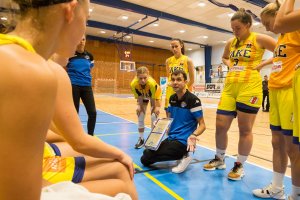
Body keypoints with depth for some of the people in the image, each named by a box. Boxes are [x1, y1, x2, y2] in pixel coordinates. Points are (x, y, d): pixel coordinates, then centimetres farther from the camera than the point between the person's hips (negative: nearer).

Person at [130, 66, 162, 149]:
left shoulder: (152, 83, -45)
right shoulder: (134, 84, -38)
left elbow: (153, 99, -31)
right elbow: (139, 98, -24)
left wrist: (155, 108, -21)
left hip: (155, 95, -3)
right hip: (143, 96, 3)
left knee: (154, 117, -9)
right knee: (140, 118, 3)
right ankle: (141, 139, 17)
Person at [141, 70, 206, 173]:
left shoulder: (193, 100, -15)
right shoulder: (172, 98, 7)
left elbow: (202, 125, -13)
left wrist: (193, 136, -32)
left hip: (183, 141, -8)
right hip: (170, 138, 8)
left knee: (146, 157, -14)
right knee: (144, 159, 7)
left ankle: (183, 156, -2)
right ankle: (180, 155, 11)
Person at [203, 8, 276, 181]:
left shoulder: (259, 39, -2)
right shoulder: (231, 42, 13)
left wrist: (262, 64, -8)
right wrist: (230, 65, 12)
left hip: (249, 88, -5)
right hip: (229, 88, 6)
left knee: (245, 129, 3)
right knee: (220, 126, 5)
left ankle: (240, 166, 19)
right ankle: (219, 159, 25)